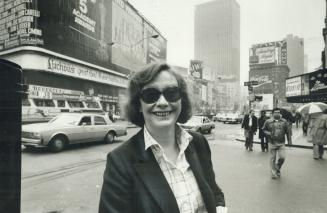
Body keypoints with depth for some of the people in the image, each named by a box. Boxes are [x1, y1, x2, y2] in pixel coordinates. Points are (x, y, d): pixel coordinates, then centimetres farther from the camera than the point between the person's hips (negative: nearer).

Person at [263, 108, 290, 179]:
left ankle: (278, 168, 24)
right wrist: (269, 133, -12)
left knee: (282, 157, -6)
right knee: (273, 158, 4)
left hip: (281, 143, 1)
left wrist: (289, 140, 12)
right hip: (272, 143, -1)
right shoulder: (268, 122, -2)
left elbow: (287, 131, 11)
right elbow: (264, 130, 6)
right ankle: (273, 173, 19)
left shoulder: (284, 121, 4)